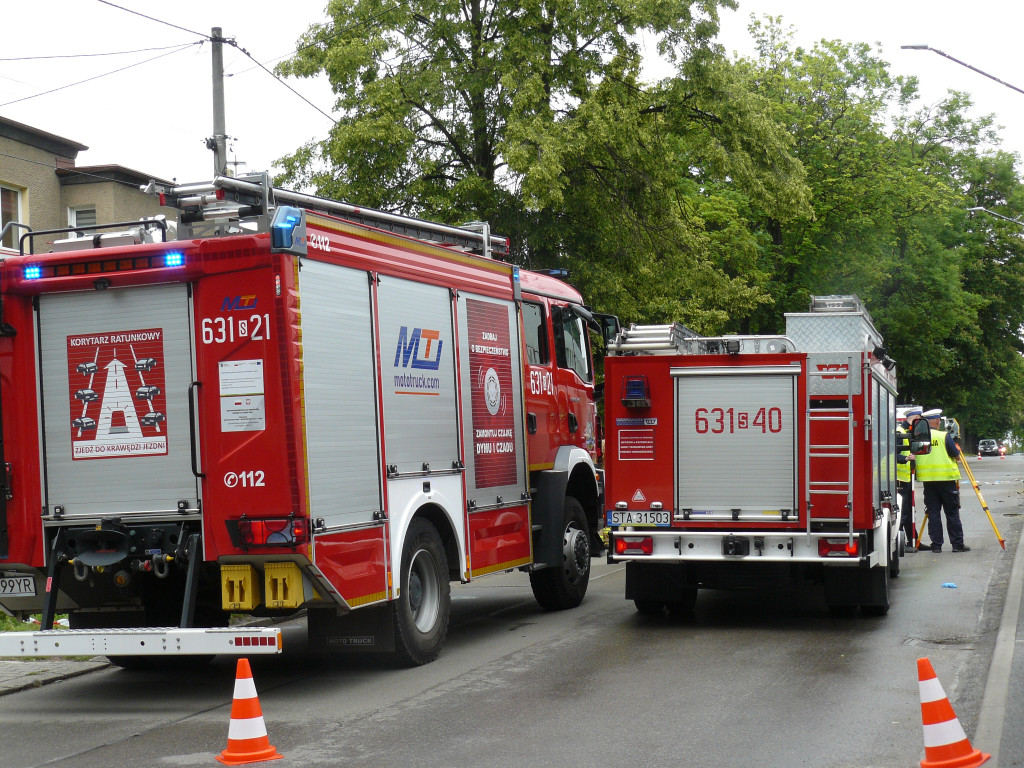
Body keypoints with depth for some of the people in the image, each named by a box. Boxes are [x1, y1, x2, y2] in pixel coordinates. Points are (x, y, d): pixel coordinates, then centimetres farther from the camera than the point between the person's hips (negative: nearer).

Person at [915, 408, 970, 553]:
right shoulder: (944, 436, -8)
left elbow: (915, 455, 11)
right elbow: (955, 454, -6)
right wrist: (957, 447, 16)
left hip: (928, 479, 3)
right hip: (946, 478, -3)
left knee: (933, 512, 6)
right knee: (952, 513, 4)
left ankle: (936, 544, 4)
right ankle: (957, 544, 5)